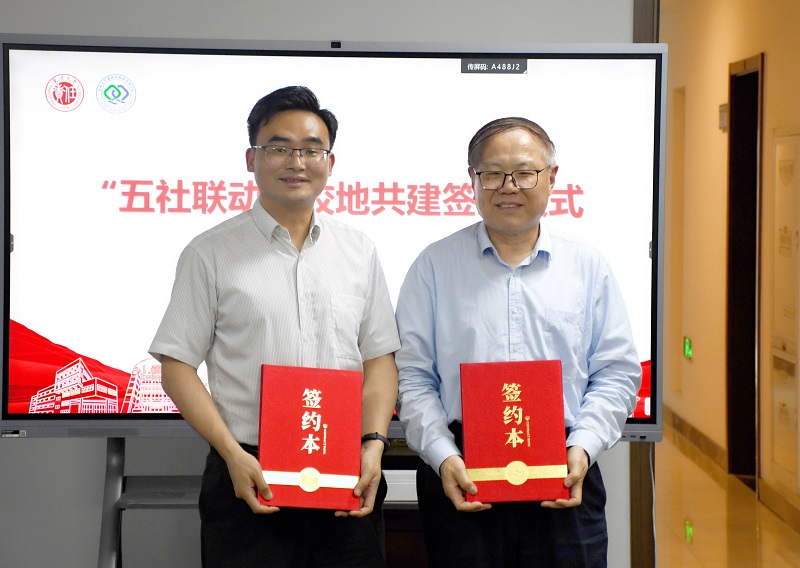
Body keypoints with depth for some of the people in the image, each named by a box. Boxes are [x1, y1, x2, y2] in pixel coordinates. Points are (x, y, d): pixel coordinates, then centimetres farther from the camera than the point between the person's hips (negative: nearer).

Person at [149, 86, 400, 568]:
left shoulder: (360, 252, 11)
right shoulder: (211, 254, 2)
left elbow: (380, 360, 11)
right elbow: (177, 367, -1)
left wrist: (373, 446, -4)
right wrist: (233, 455, -12)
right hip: (251, 478, -2)